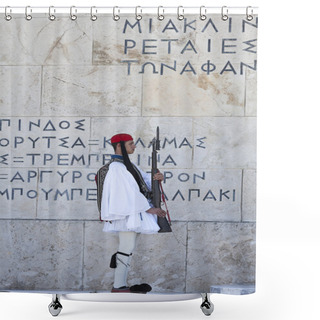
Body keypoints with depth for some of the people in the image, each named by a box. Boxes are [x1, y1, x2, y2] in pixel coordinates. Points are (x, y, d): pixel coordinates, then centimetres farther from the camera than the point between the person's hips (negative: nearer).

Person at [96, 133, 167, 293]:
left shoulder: (126, 164, 17)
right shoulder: (116, 167, -15)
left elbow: (145, 179, 13)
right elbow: (129, 192, -19)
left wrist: (157, 177, -9)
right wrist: (149, 209, -18)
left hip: (131, 211, 10)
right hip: (127, 212, -10)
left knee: (127, 248, 11)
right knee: (127, 248, -9)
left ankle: (121, 285, 15)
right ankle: (118, 287, -4)